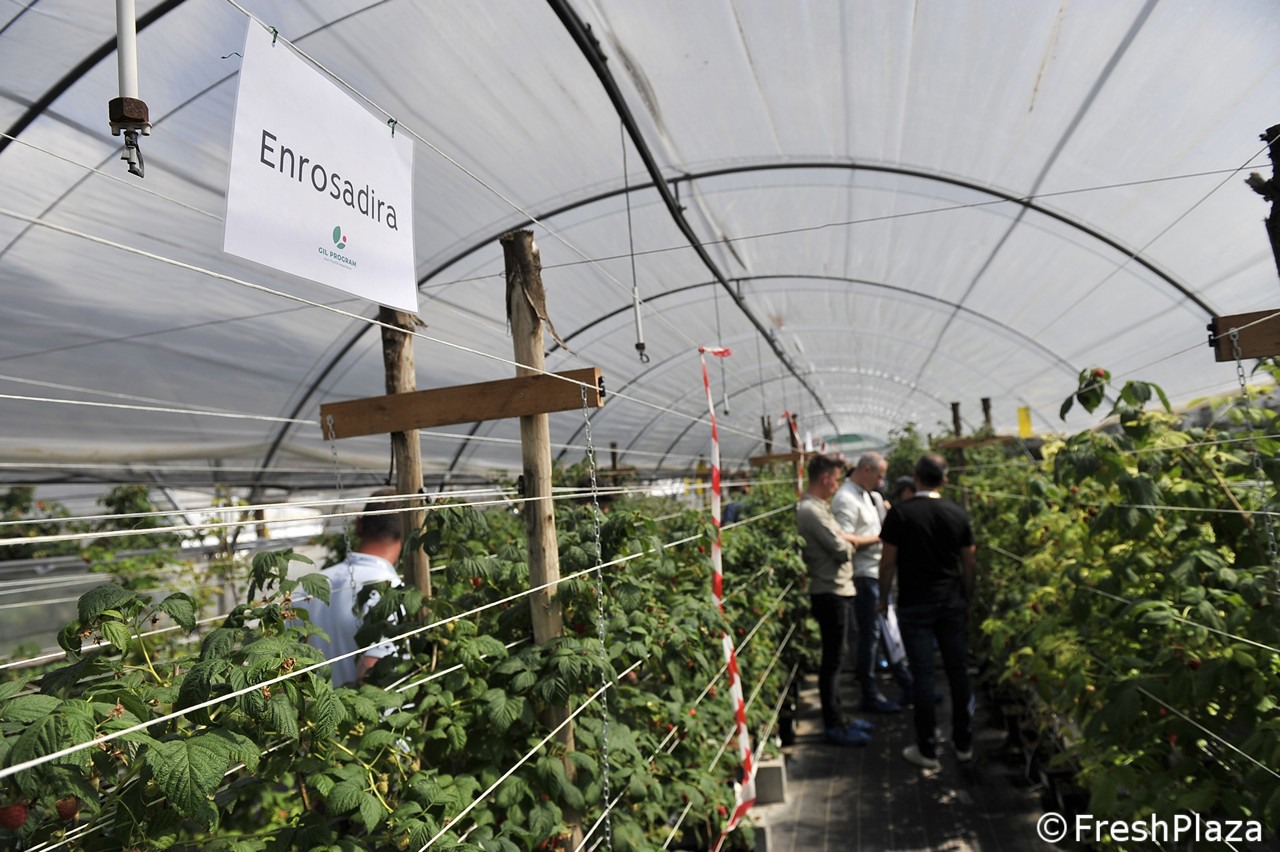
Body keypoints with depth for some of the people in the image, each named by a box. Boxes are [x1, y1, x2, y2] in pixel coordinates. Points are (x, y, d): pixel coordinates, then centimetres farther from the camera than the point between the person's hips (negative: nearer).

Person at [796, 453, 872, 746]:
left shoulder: (818, 507, 13)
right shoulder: (811, 510, -20)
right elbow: (842, 550, -18)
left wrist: (843, 539, -4)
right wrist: (847, 542, 1)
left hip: (837, 590, 10)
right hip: (830, 593, -10)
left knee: (835, 658, 17)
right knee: (832, 660, -1)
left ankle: (836, 719, 27)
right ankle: (833, 727, 9)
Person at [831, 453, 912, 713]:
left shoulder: (867, 495, 13)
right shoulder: (846, 499, -18)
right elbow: (844, 541, -25)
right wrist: (877, 537, -15)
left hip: (878, 573, 10)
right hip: (863, 576, -10)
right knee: (870, 634, -1)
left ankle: (907, 684, 30)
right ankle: (869, 697, 11)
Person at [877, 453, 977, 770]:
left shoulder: (900, 513, -10)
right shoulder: (958, 514, 1)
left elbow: (888, 562, -9)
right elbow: (969, 563, 6)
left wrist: (884, 598, 4)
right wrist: (967, 600, 18)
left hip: (914, 606, -4)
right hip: (952, 603, 4)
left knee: (923, 675, 2)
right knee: (957, 671, 13)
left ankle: (927, 749, 11)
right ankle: (964, 744, 25)